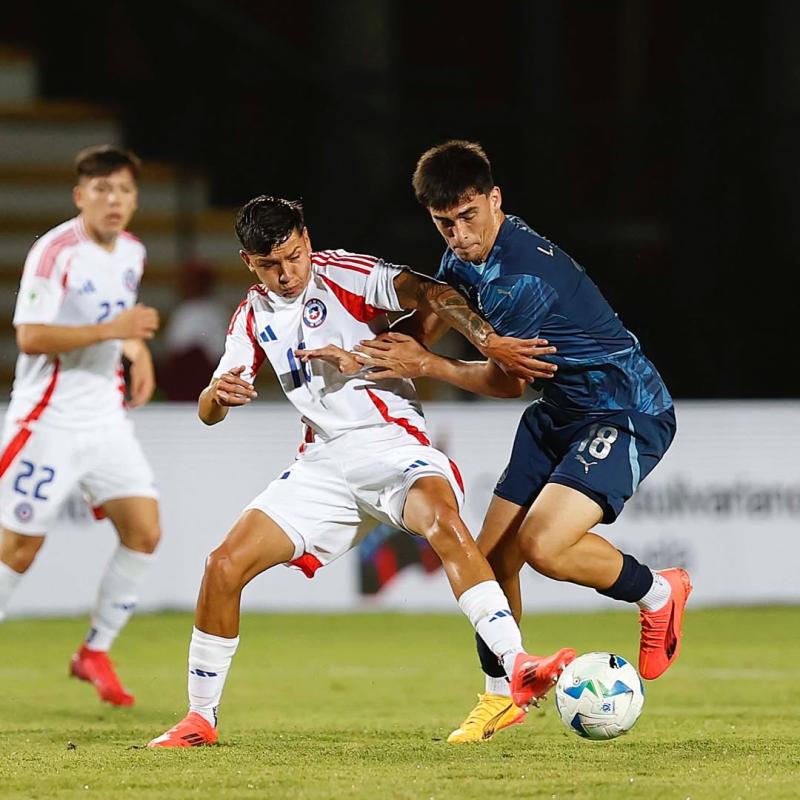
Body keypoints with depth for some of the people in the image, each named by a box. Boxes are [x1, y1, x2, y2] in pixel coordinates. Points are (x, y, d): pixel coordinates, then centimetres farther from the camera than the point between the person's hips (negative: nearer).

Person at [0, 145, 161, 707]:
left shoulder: (131, 252, 9)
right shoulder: (56, 251, -15)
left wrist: (137, 348, 9)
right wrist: (111, 329, -28)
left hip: (106, 421, 7)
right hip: (49, 422, -7)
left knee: (145, 531, -5)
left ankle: (95, 652, 9)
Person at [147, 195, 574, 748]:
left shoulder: (342, 275, -6)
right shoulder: (254, 318, 11)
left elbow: (430, 294, -18)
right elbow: (209, 412, 12)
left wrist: (491, 343, -33)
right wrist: (220, 393, -14)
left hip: (392, 441, -5)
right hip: (325, 462, 5)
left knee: (443, 521, -37)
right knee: (225, 565, -7)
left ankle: (517, 669, -47)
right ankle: (200, 719, 9)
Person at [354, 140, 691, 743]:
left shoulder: (526, 275, -27)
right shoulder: (466, 258, 3)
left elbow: (505, 379, -16)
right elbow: (420, 331, 17)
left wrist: (424, 364, -15)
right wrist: (371, 355, 3)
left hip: (628, 413, -9)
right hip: (560, 412, 9)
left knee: (543, 546, -26)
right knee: (493, 556, 5)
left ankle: (658, 592, 1)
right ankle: (502, 694, 23)